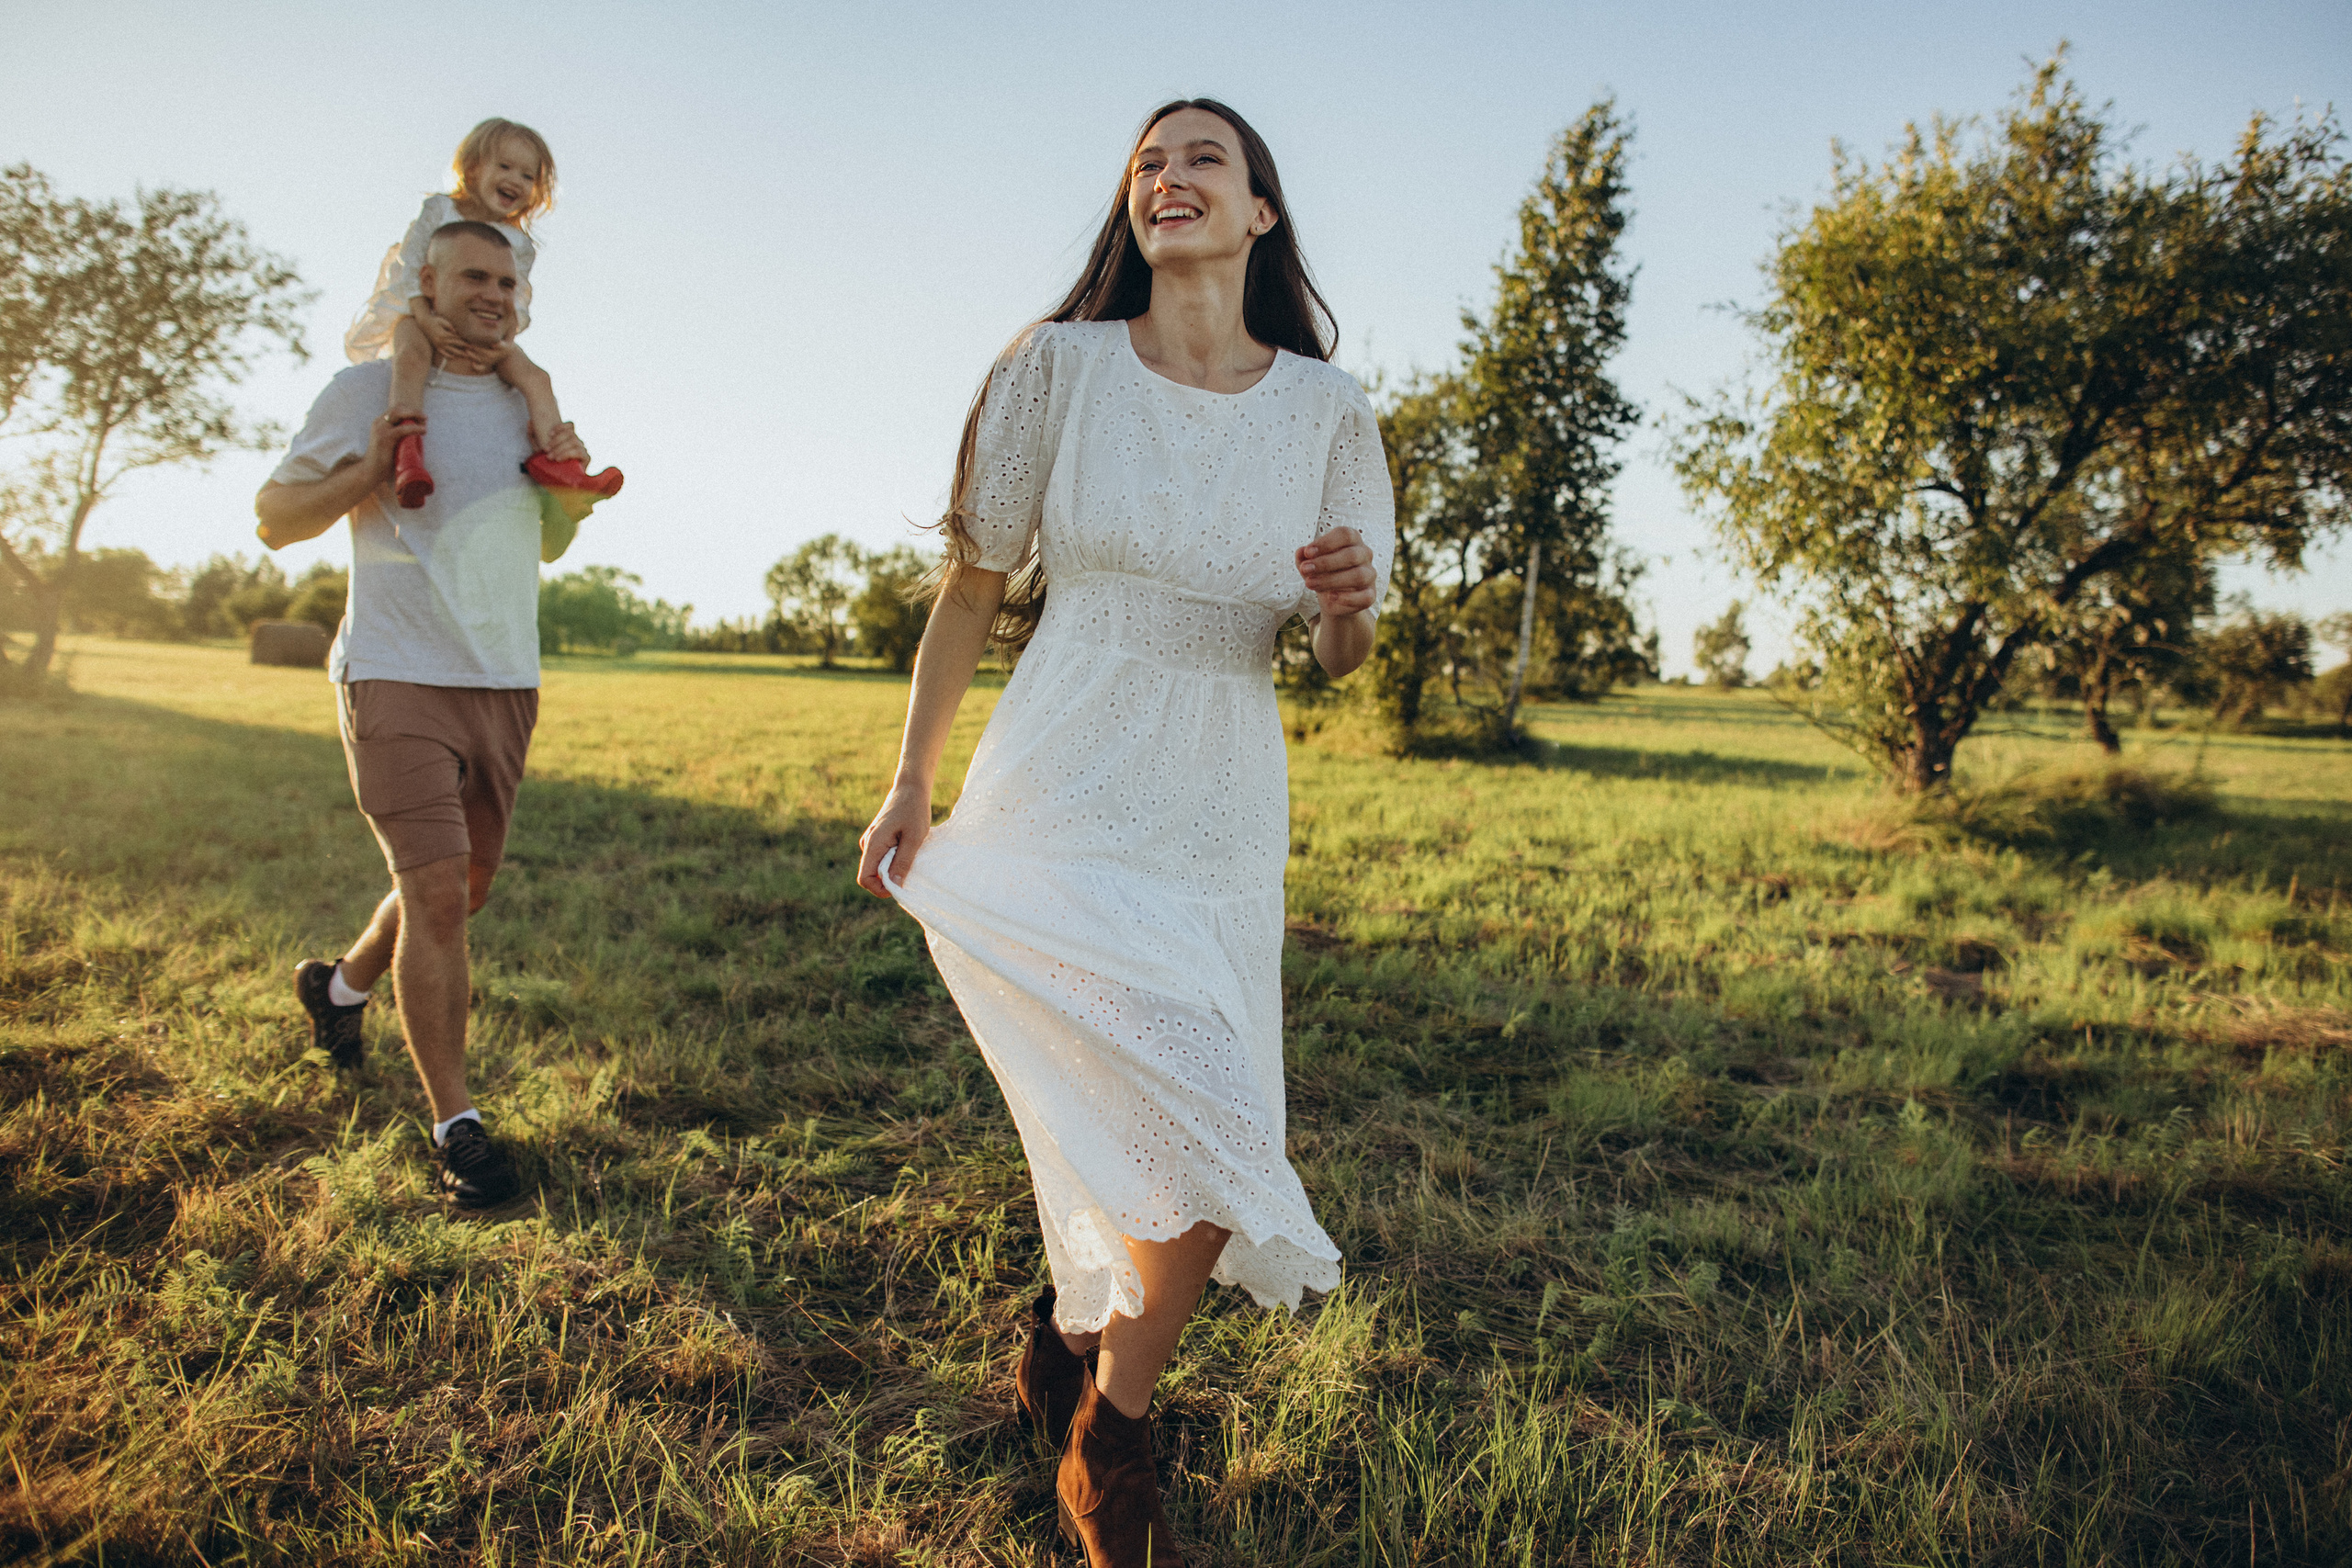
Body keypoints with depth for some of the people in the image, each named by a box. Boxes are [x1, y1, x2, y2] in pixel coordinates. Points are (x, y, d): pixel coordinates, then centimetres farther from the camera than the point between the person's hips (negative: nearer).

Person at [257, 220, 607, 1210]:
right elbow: (273, 520, 3)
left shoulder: (529, 405, 14)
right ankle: (455, 1123, -5)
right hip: (397, 677, -6)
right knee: (436, 891, -15)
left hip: (504, 682, 6)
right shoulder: (368, 391, -1)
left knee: (464, 888, 15)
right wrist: (369, 474, -15)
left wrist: (573, 488, 3)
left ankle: (342, 984, 45)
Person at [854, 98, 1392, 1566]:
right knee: (1212, 1148, -12)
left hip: (1226, 822, 4)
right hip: (1064, 802, -3)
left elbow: (1343, 656, 8)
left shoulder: (1326, 409, 4)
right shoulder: (1059, 368, -2)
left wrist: (1350, 599, -16)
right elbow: (973, 586, 4)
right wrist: (911, 782, 2)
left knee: (1172, 1155, 10)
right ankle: (1110, 1450, 17)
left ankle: (1073, 1341, 42)